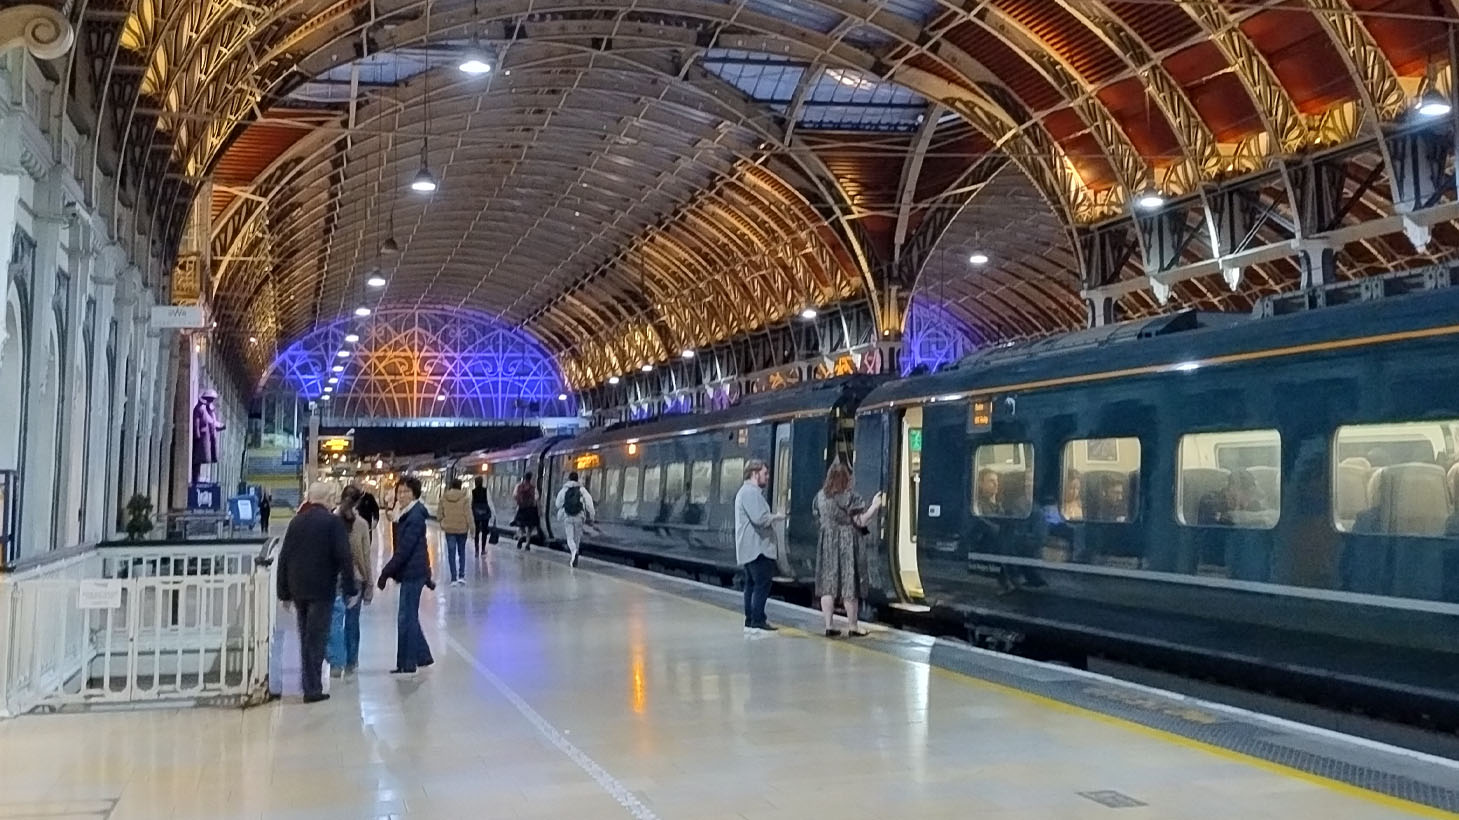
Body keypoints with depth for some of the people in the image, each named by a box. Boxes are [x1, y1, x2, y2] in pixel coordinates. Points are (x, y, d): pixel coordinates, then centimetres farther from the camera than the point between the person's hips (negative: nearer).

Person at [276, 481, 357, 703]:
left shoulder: (296, 522, 9)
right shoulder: (333, 522, -8)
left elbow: (284, 557, 11)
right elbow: (344, 557, -13)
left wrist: (284, 592, 16)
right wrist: (349, 589, -8)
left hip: (298, 589, 5)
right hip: (322, 589, -5)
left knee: (306, 638, 15)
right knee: (316, 639, -3)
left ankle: (310, 685, 20)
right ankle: (312, 689, -5)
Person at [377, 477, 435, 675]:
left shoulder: (415, 516, -17)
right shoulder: (406, 514, 13)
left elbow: (404, 549, -21)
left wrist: (386, 572, -19)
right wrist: (426, 576, 25)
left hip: (412, 573, -10)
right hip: (413, 571, 10)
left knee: (406, 618, -4)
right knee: (410, 616, 16)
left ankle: (407, 665, 2)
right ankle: (423, 657, 26)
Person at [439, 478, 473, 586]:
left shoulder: (444, 497, -2)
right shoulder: (465, 497, -10)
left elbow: (441, 513, 6)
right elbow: (468, 513, -10)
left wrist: (442, 524, 21)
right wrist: (471, 528, -4)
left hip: (449, 528, 1)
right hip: (462, 528, -1)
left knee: (451, 553, 6)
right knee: (461, 552, 15)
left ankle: (454, 578, 5)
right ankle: (461, 576, 6)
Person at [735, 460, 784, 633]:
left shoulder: (748, 491, 21)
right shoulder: (751, 492, -15)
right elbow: (760, 518, -24)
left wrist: (772, 516, 14)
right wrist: (776, 516, -8)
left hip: (750, 549, 11)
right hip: (757, 548, -11)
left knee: (752, 584, 12)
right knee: (762, 584, -11)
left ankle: (750, 621, 14)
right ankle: (757, 622, -13)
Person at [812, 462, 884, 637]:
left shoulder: (820, 497, 3)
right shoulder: (850, 498, -14)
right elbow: (861, 521, -14)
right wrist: (875, 506, -6)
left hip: (827, 543, 5)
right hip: (848, 544, -5)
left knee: (828, 584, 6)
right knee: (850, 585, 3)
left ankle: (829, 626, 6)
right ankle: (853, 626, 10)